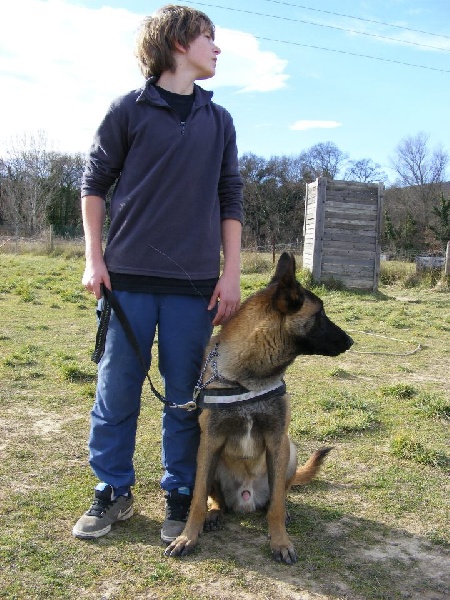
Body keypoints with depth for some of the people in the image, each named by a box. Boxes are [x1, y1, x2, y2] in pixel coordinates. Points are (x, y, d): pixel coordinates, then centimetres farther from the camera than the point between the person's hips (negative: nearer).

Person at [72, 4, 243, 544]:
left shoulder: (219, 120, 12)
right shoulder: (129, 110, 3)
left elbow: (230, 200, 12)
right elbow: (94, 182, 7)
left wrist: (231, 272, 5)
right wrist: (94, 258, -1)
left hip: (195, 282, 2)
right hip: (128, 277, -2)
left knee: (185, 395, 6)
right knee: (117, 390, 5)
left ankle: (180, 495, 22)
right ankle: (113, 491, 22)